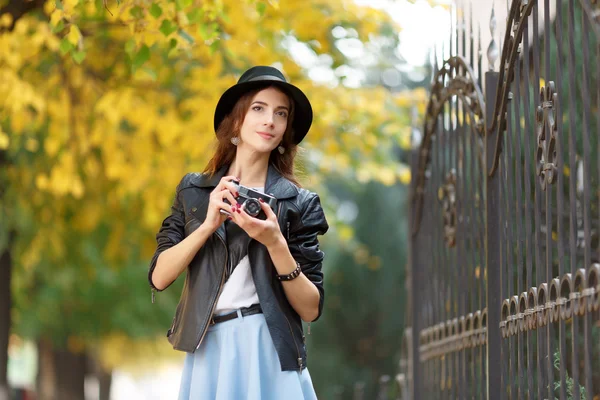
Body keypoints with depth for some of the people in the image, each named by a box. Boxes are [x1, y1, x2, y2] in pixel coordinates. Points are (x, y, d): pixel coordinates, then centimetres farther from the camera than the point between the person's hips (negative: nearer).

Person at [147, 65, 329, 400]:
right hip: (207, 351, 2)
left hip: (269, 352, -2)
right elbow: (159, 278, -1)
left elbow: (311, 309, -4)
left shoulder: (298, 203, -1)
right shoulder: (193, 190, 6)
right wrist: (209, 224, -13)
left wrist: (275, 244, -17)